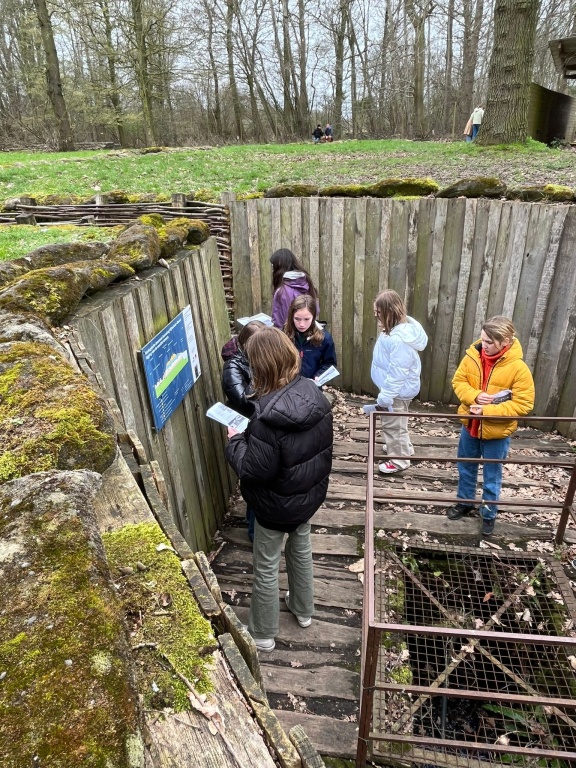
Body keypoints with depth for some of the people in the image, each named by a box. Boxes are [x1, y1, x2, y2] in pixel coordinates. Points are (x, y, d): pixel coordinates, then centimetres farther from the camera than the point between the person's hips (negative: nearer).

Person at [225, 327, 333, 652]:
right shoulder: (315, 394, -12)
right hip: (311, 493, 7)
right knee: (301, 548, 29)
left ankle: (263, 634, 37)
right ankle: (304, 609, 52)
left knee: (266, 567, 16)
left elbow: (253, 470, -28)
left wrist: (235, 441, -12)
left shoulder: (268, 416, -34)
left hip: (277, 505, -7)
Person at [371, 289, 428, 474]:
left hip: (398, 390, -10)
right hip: (398, 387, 10)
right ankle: (403, 448, 46)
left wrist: (386, 395, -23)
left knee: (393, 424, 8)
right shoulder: (402, 326, 0)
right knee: (397, 422, 27)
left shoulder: (399, 338, -32)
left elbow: (397, 372, -29)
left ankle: (399, 460, 25)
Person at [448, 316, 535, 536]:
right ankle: (464, 503, 44)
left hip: (497, 433, -4)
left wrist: (488, 411, -26)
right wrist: (475, 396, -23)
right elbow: (458, 381, -2)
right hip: (470, 426, 4)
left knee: (492, 477, 13)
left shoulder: (518, 368, -21)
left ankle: (489, 514, 34)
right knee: (466, 469, 22)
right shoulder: (473, 356, -11)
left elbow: (523, 404, -19)